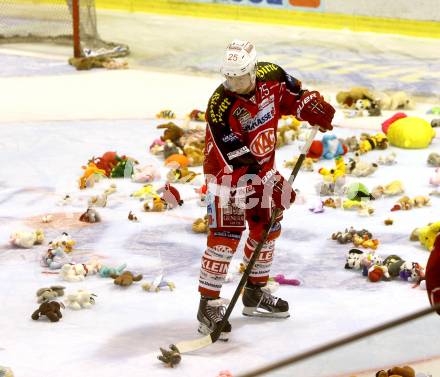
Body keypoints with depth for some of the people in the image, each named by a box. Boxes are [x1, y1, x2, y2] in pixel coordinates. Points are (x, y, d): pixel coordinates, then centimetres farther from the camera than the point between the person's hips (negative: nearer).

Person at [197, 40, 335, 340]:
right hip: (228, 172, -7)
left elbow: (293, 94, 9)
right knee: (226, 235, -12)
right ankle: (209, 304, -8)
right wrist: (273, 184, -36)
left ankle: (255, 292, 32)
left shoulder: (271, 76, -15)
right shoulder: (220, 107, -32)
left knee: (267, 228, 15)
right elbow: (237, 160, -33)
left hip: (263, 166, 7)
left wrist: (316, 109, -6)